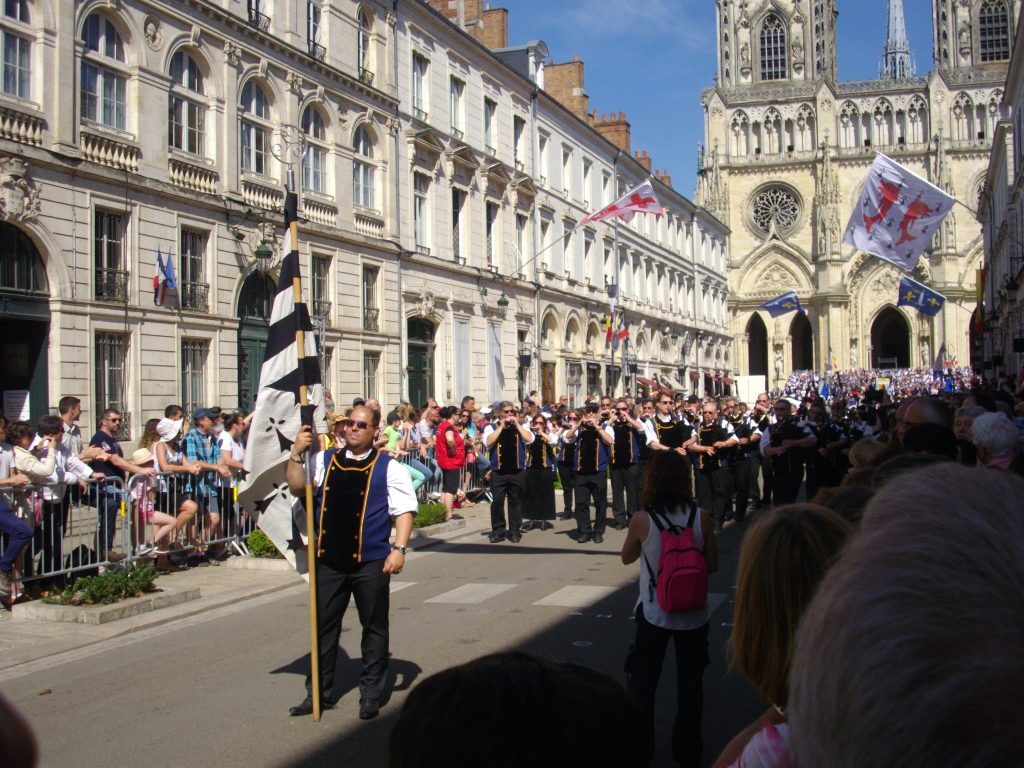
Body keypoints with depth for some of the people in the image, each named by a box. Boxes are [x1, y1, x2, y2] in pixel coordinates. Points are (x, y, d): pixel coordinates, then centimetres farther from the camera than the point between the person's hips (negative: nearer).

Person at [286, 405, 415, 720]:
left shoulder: (388, 467, 0)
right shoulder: (324, 460, 11)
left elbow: (404, 510, -5)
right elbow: (297, 488, 2)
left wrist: (399, 548, -15)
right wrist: (297, 454, -10)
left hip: (371, 561, -3)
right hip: (329, 559, 3)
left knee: (374, 627, 7)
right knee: (324, 625, 11)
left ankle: (371, 693, 20)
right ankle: (320, 691, 24)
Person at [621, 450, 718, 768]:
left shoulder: (642, 519, -16)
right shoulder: (701, 517, -12)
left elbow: (627, 558, 0)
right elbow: (712, 565, -2)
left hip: (654, 613, -1)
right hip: (693, 613, 2)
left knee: (642, 682, 16)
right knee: (690, 683, 17)